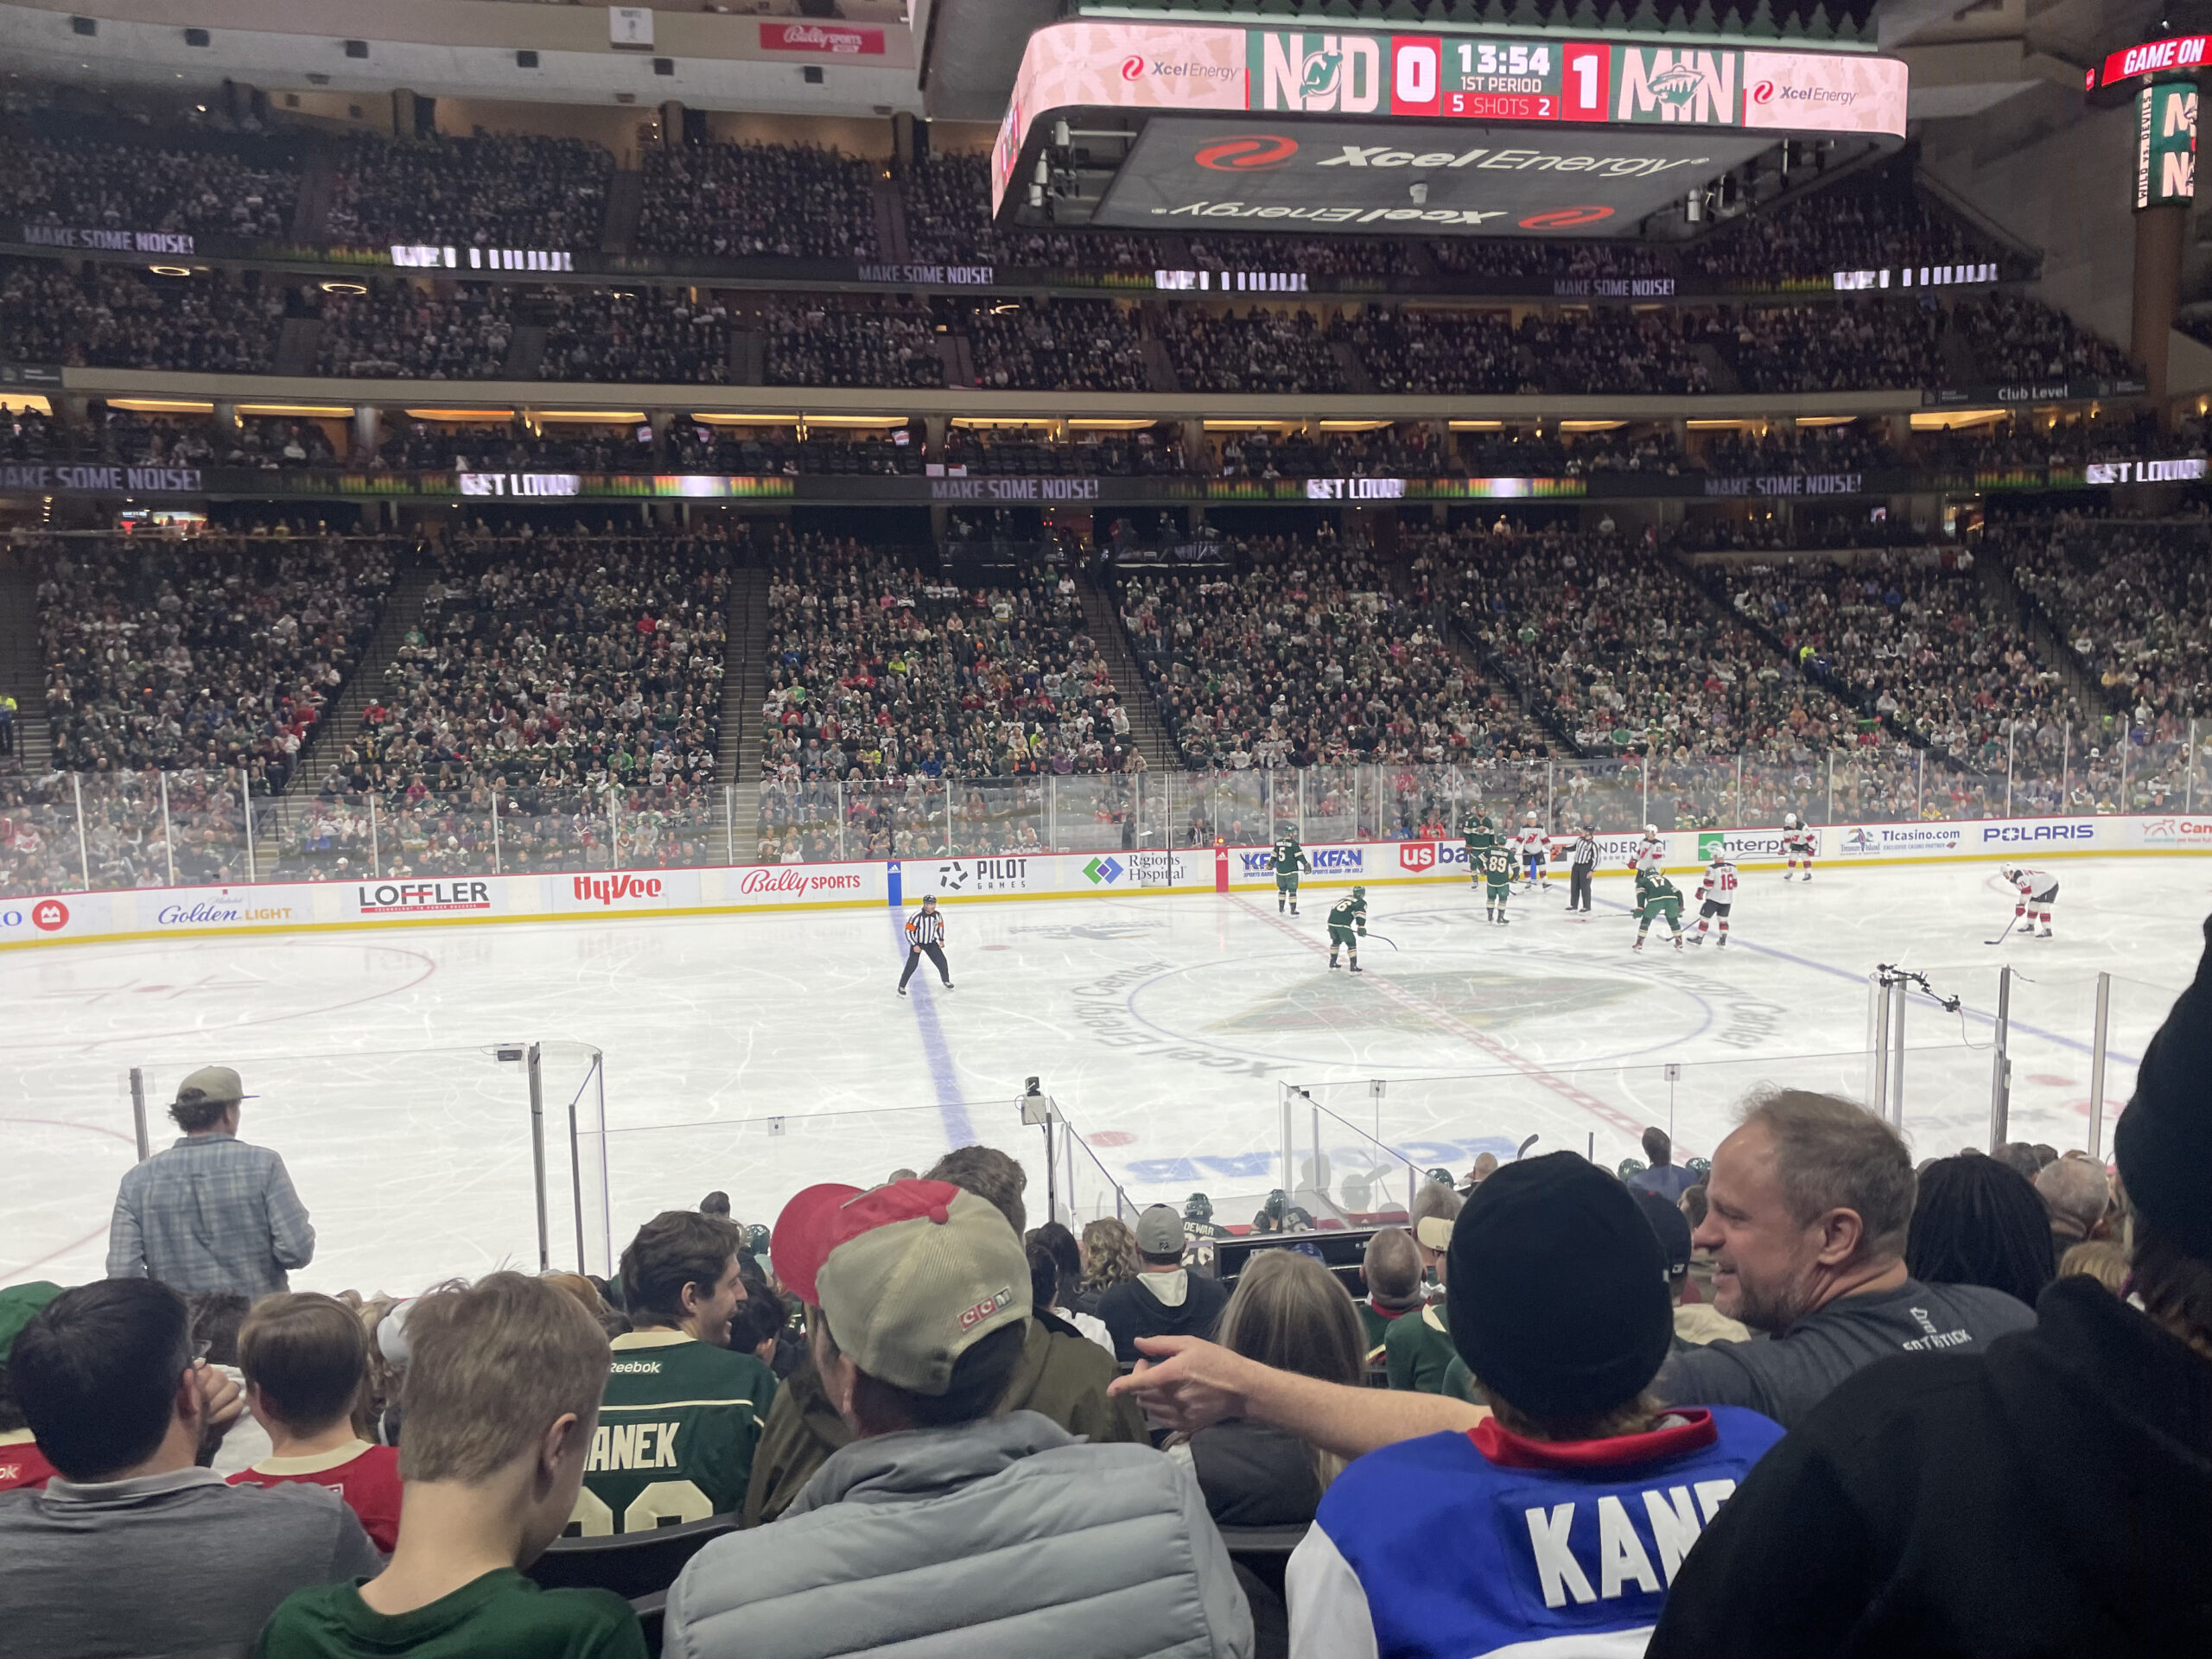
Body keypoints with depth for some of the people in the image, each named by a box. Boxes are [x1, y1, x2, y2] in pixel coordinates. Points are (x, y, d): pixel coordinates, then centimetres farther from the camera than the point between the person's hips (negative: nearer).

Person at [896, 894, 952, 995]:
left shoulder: (938, 915, -10)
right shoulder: (916, 916, -28)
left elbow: (940, 926, 10)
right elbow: (908, 931, -23)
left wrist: (941, 940, 9)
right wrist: (914, 945, -23)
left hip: (931, 942, 5)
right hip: (917, 943, -5)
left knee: (942, 961, 4)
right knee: (912, 965, -13)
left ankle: (946, 981, 28)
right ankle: (901, 986, 0)